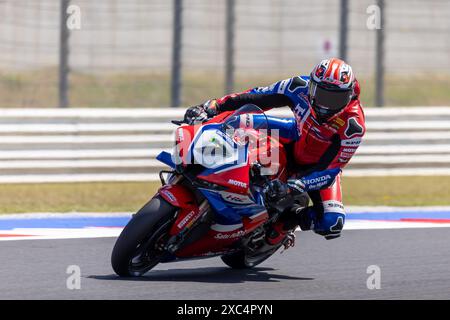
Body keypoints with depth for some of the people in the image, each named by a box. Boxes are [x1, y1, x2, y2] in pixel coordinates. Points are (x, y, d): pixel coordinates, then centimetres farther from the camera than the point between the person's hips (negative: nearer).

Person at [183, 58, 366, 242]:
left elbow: (332, 167, -34)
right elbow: (255, 98, -19)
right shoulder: (301, 87, -28)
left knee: (332, 225, -27)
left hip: (320, 165, -3)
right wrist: (213, 107, -23)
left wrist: (302, 182, -51)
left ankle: (287, 222, 1)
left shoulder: (353, 126, -37)